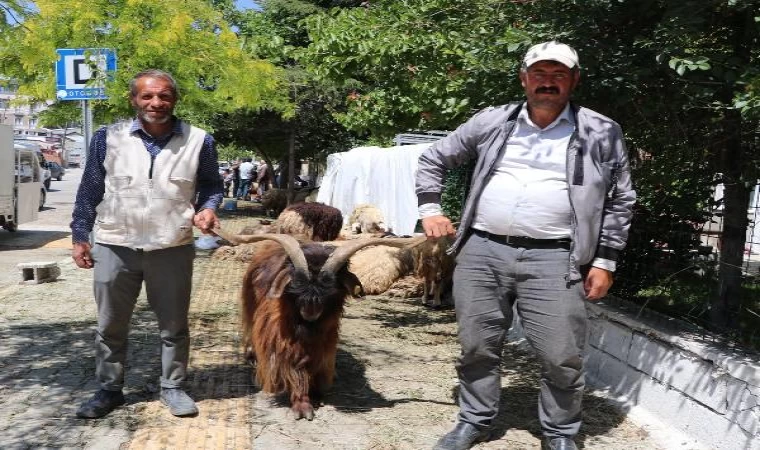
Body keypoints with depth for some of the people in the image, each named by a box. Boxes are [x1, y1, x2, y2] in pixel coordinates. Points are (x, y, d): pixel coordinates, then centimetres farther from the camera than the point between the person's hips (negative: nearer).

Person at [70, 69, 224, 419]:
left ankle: (172, 387, 28)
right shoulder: (108, 137, -1)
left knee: (174, 327, 11)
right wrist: (80, 236, 4)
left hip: (173, 249, 0)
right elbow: (89, 191, 5)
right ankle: (109, 390, 30)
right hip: (114, 247, 1)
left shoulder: (199, 141, -3)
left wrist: (208, 208, -11)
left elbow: (211, 184, 9)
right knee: (110, 326, 13)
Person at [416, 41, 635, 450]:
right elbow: (433, 159, 18)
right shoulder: (491, 122, 9)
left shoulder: (601, 134, 5)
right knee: (477, 347, 12)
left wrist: (605, 260, 3)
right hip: (481, 253, 2)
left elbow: (620, 200, 9)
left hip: (553, 261, -2)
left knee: (562, 358, 2)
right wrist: (430, 209, 8)